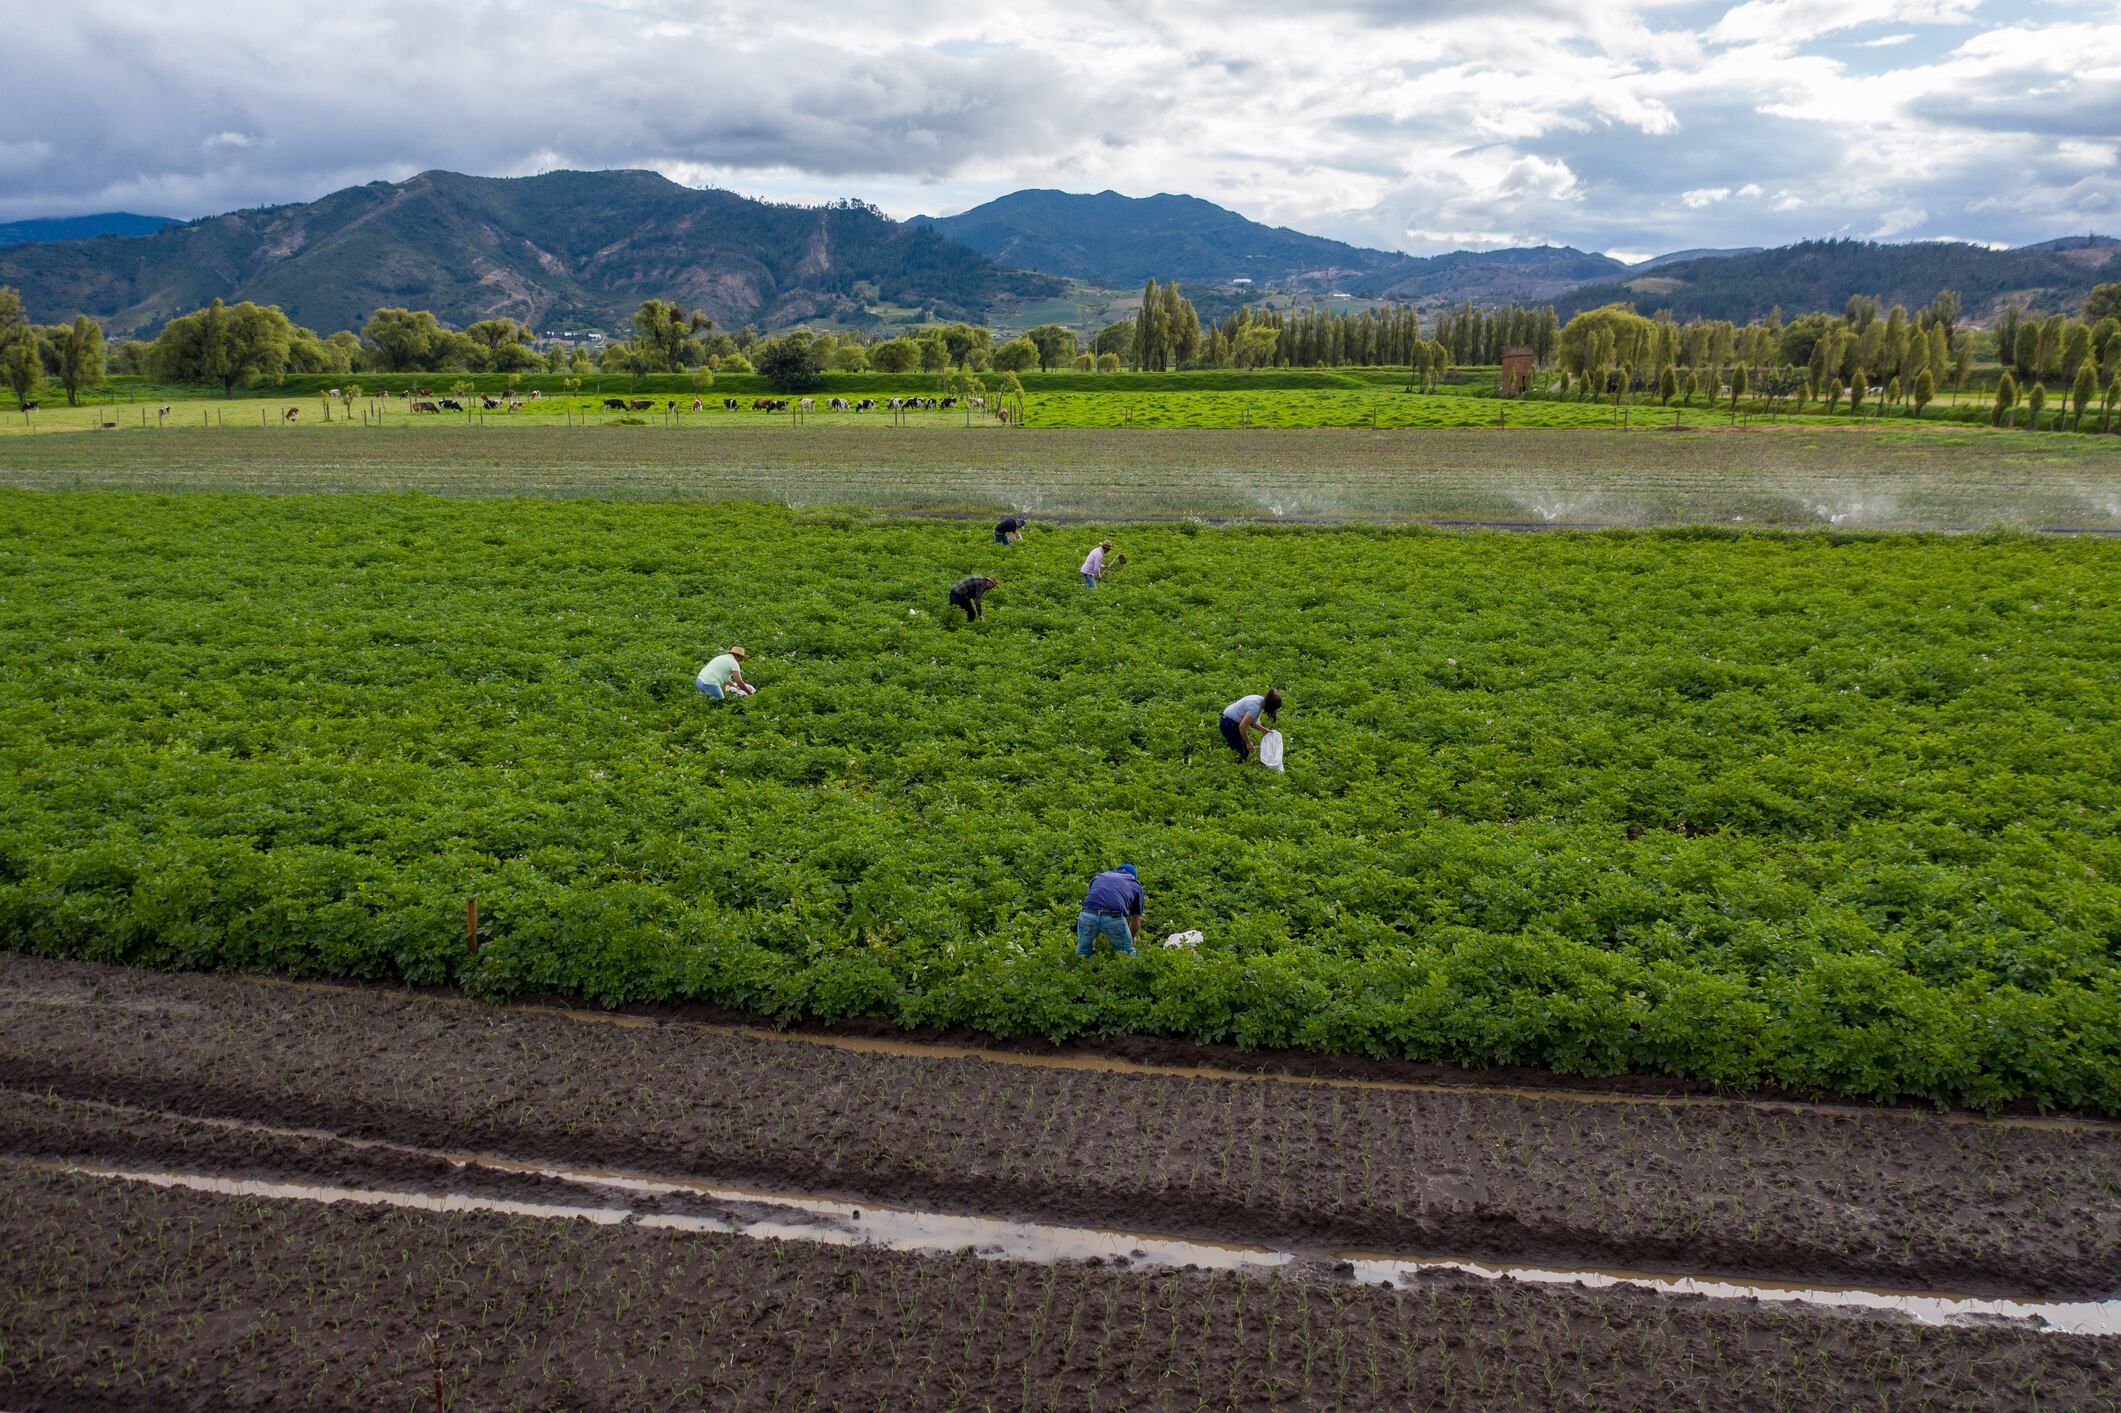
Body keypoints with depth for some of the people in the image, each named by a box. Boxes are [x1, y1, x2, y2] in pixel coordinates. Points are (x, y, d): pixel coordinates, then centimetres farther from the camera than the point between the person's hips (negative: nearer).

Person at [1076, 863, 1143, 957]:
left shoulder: (1099, 876, 35)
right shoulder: (1135, 884, 29)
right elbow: (1136, 921, 34)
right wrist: (1131, 939, 55)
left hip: (1088, 915, 2)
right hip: (1114, 918, -2)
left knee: (1083, 950, 30)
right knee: (1126, 953, 25)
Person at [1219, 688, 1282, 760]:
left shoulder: (1261, 700, 1)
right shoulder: (1256, 707, -28)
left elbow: (1251, 722, 11)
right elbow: (1242, 727, -27)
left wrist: (1263, 730, 1)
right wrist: (1248, 743, -15)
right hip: (1229, 724, -10)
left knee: (1246, 751, 12)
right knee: (1243, 752, -5)